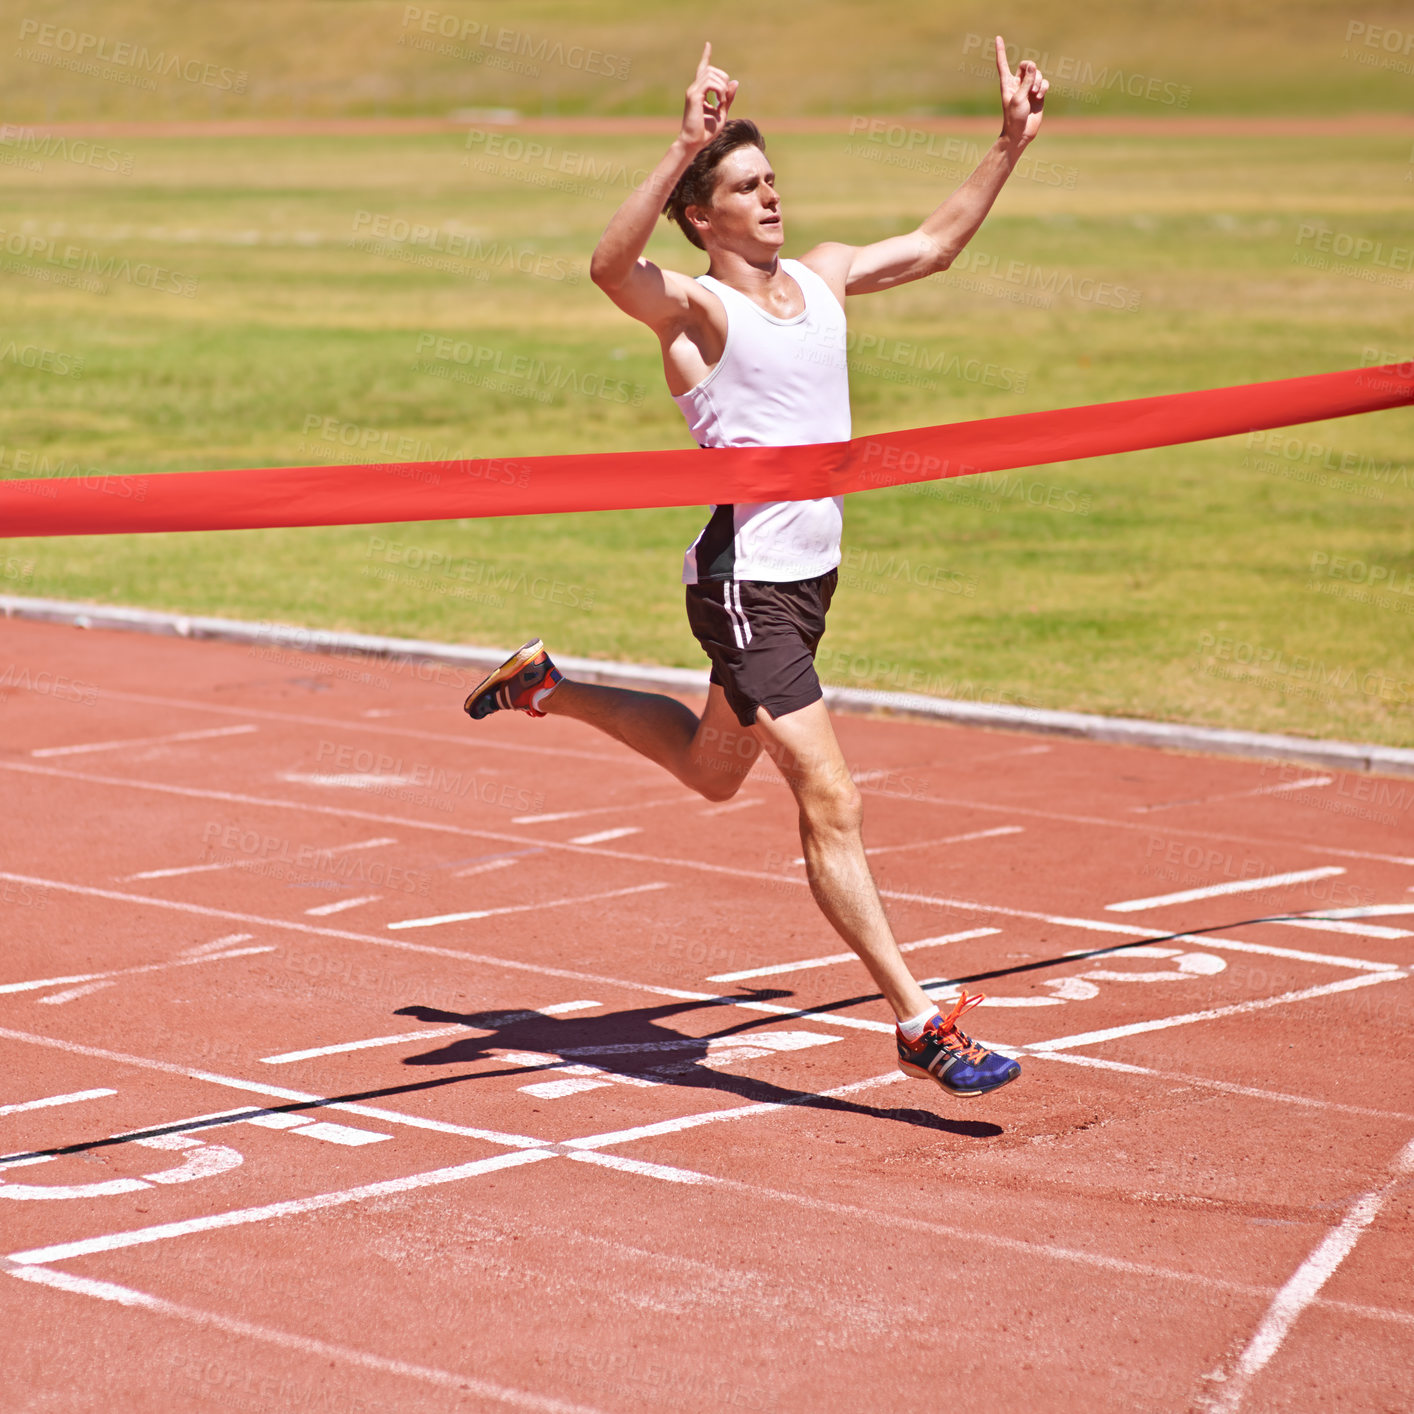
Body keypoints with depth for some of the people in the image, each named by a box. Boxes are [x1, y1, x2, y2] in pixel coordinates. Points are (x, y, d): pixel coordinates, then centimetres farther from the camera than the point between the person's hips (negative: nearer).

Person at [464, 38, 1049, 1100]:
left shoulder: (823, 276, 10)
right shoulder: (696, 309, -13)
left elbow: (937, 245, 23)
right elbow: (611, 268, -34)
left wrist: (1011, 144, 16)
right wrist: (683, 148, -44)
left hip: (812, 572, 9)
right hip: (748, 580, -9)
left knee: (713, 770, 27)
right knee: (831, 803, -9)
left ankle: (546, 690, 46)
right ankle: (921, 1024, -7)